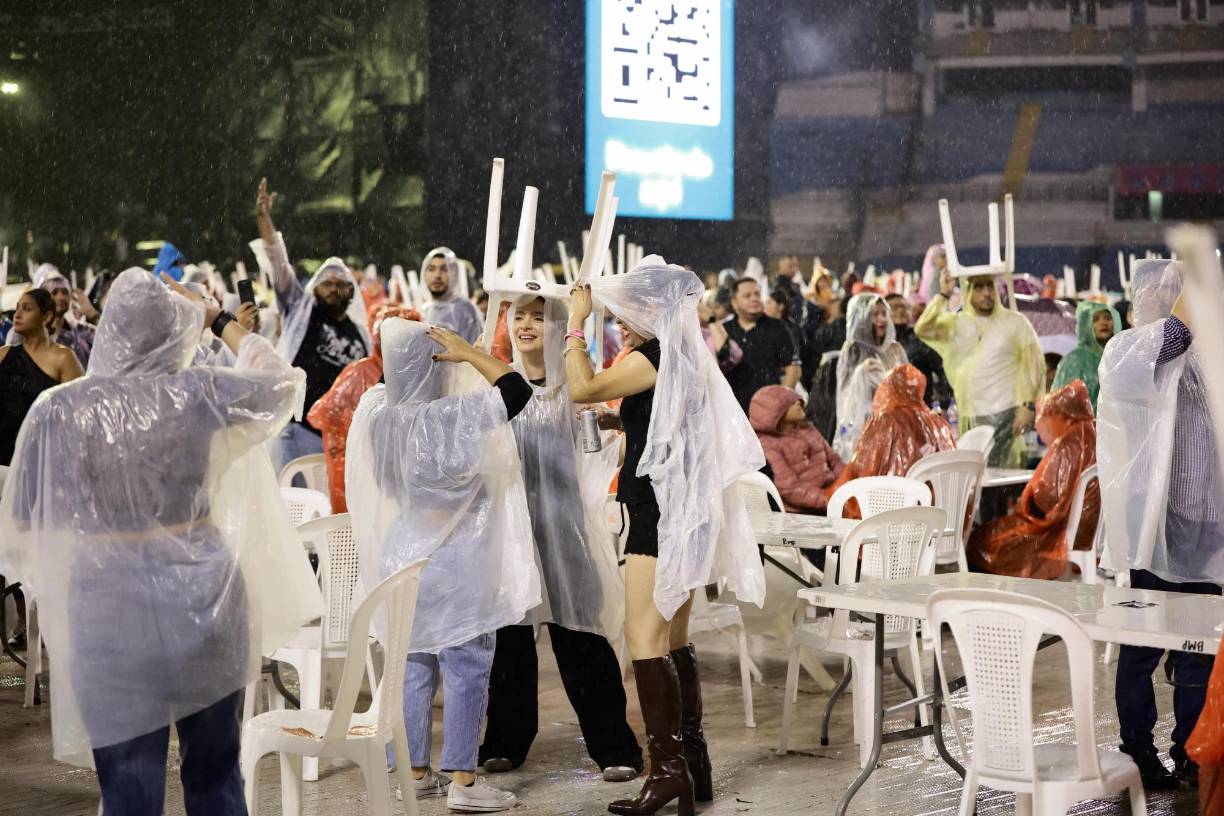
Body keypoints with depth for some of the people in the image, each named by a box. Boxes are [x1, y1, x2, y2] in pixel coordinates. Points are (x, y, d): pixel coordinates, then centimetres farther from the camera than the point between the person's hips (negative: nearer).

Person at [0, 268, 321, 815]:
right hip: (204, 594, 2)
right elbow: (280, 380, 16)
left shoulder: (59, 410, -6)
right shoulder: (198, 394, -3)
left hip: (112, 606, -2)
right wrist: (222, 320, 24)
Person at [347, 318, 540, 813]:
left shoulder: (376, 412, -2)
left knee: (414, 669, 12)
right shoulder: (454, 416, -19)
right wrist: (468, 354, -13)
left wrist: (397, 337, 12)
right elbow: (518, 390, -16)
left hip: (403, 555, 6)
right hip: (456, 560, -6)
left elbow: (386, 379, 21)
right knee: (466, 671, 1)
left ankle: (415, 773, 19)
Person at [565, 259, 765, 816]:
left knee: (645, 638, -11)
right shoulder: (685, 357, 16)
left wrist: (576, 322, -10)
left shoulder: (656, 357, -15)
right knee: (672, 640, 13)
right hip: (680, 514, 10)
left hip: (661, 514, -10)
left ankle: (668, 768, -13)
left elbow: (583, 389, -17)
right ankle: (693, 764, 17)